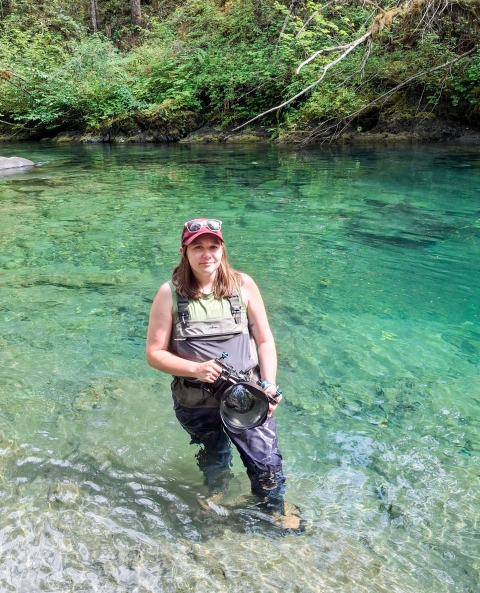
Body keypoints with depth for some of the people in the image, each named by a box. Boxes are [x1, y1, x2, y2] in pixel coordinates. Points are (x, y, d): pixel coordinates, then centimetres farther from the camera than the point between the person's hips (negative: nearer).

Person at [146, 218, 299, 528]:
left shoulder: (243, 285, -9)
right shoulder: (170, 294, -12)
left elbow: (265, 340, -4)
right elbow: (154, 353, -10)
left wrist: (270, 385, -15)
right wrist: (195, 369, -24)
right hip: (195, 402, 1)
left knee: (267, 464, 5)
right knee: (213, 461, 26)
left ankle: (276, 507, 38)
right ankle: (216, 492, 59)